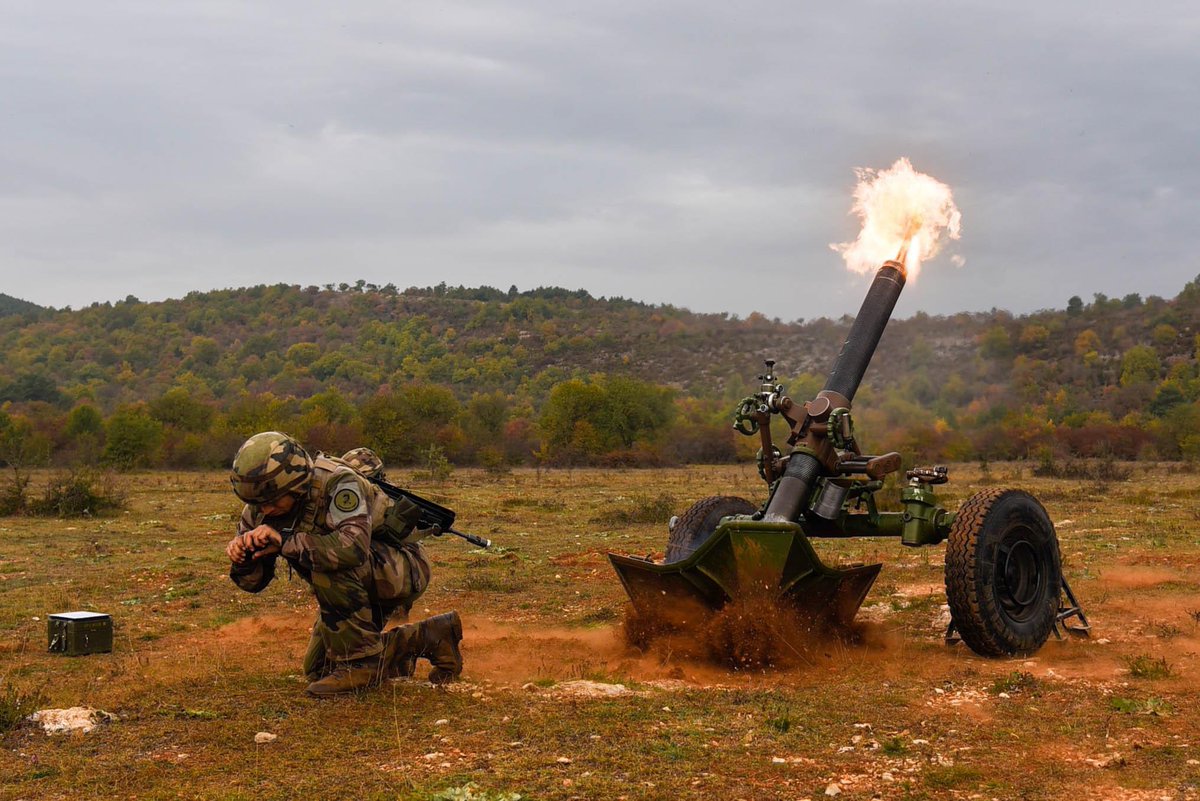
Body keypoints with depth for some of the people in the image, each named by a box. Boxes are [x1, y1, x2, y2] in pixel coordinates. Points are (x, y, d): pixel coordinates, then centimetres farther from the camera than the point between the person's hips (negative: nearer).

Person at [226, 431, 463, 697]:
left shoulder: (337, 483, -30)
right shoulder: (262, 506, -8)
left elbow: (353, 548, -46)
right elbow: (254, 582, -1)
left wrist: (285, 541, -42)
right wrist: (242, 558, -24)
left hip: (402, 569, -9)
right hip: (356, 585, 9)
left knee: (330, 565, -34)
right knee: (319, 670, 8)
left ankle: (362, 661, -18)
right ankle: (430, 639, 19)